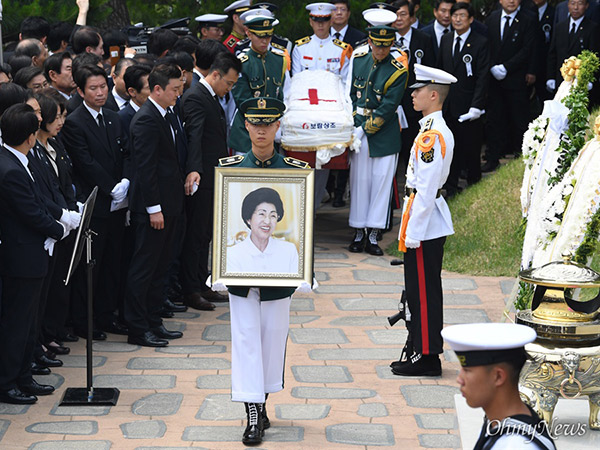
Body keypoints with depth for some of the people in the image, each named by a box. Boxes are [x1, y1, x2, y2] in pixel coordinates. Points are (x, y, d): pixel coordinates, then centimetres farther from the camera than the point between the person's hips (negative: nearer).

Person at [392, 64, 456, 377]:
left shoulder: (432, 136, -19)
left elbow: (426, 189, -22)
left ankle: (426, 358, 1)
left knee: (423, 291, -4)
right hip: (432, 225, 10)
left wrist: (413, 234, -19)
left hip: (424, 221, -10)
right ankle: (422, 352, 21)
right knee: (421, 290, 14)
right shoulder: (438, 130, 13)